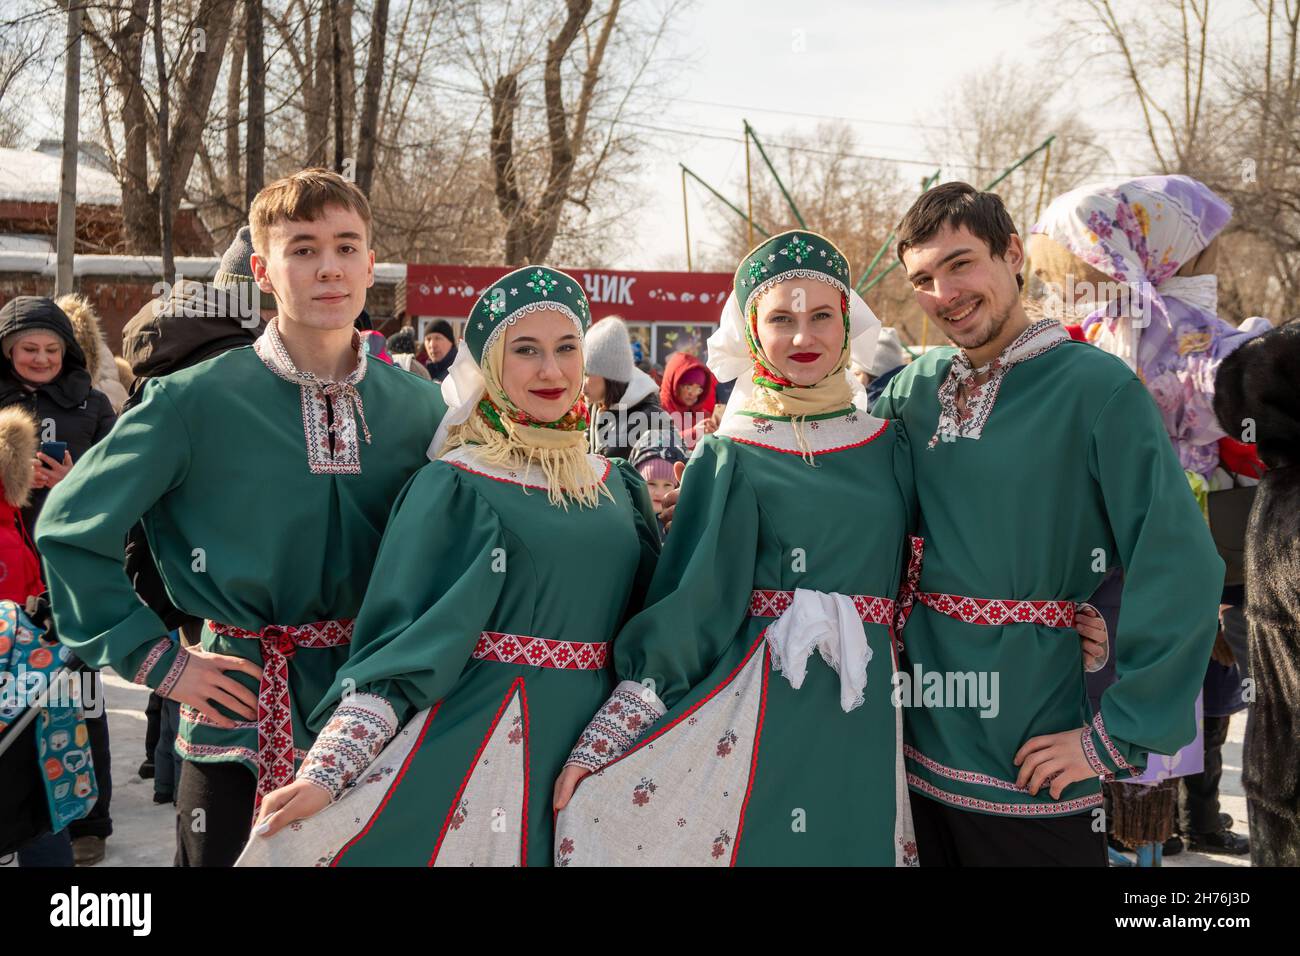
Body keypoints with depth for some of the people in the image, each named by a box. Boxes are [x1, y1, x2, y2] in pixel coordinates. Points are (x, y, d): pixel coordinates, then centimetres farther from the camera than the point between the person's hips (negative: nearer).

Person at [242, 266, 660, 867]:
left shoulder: (616, 484, 8)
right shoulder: (454, 489, -7)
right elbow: (404, 644, -11)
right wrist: (326, 773, -19)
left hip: (597, 743, 5)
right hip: (483, 744, -5)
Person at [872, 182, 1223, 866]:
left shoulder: (1096, 386, -13)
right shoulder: (915, 386, 3)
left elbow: (1180, 572, -18)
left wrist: (1116, 737, -16)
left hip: (1031, 765, -4)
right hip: (921, 742, 5)